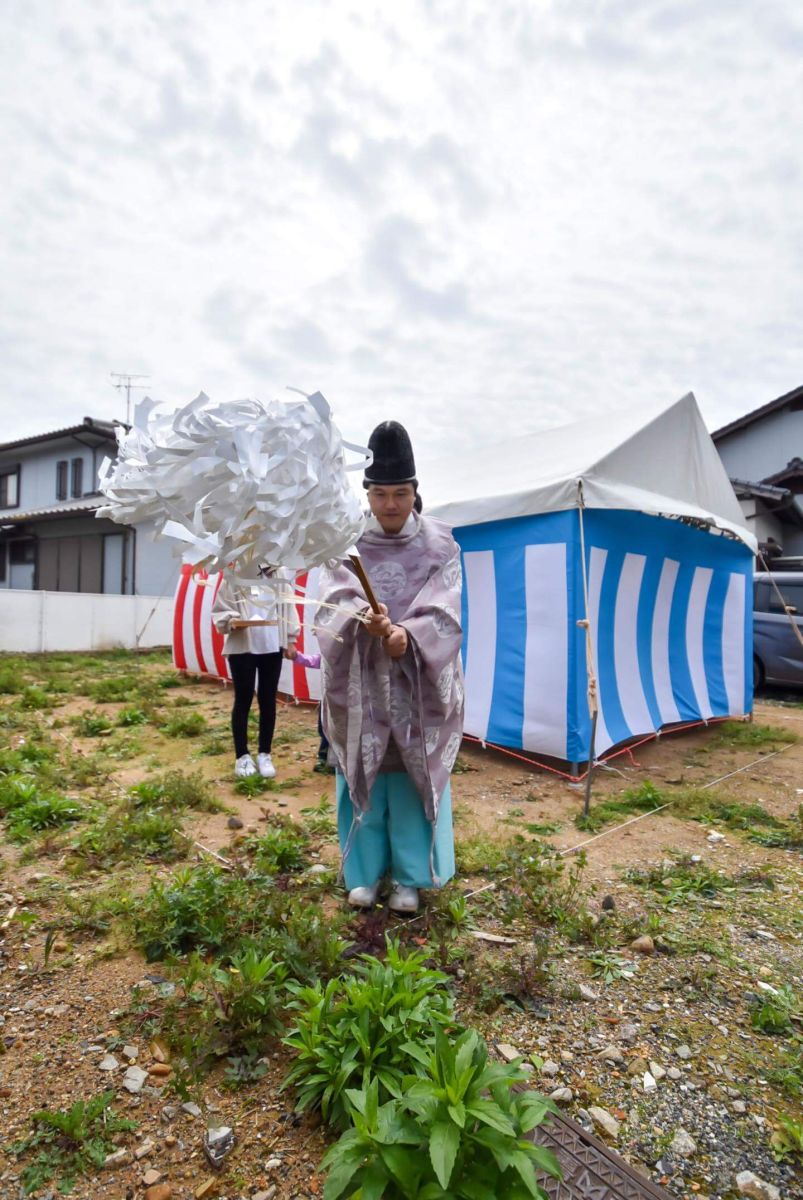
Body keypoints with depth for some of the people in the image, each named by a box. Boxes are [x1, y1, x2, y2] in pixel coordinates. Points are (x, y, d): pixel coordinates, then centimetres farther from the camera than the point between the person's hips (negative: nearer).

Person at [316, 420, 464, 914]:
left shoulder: (439, 546, 1)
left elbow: (445, 611, -9)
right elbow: (336, 602, -12)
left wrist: (407, 634, -27)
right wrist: (365, 619, -34)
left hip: (419, 683, 0)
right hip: (361, 682, 1)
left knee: (413, 776, 6)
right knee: (363, 774, 9)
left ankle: (409, 877, 24)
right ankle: (366, 871, 28)